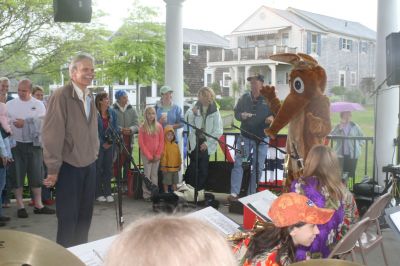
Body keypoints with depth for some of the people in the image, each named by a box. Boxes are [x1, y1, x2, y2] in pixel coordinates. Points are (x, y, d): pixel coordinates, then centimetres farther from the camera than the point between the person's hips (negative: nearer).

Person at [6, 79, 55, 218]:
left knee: (36, 175, 5)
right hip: (16, 144, 0)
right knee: (17, 175, 3)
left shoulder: (38, 104, 4)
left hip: (34, 144, 1)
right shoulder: (10, 104, 4)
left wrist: (25, 123, -15)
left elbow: (42, 122, -8)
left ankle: (38, 205, 15)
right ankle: (20, 206, 13)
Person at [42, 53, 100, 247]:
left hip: (89, 165, 7)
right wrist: (53, 168, -15)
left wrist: (94, 154, 12)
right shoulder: (61, 96, -15)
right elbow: (52, 134, -16)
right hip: (69, 166, -7)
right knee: (68, 217, 2)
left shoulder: (90, 97, 8)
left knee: (85, 216, 14)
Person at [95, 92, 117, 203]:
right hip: (98, 145, -5)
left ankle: (108, 193, 16)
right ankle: (98, 193, 11)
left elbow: (115, 128, 8)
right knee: (98, 169, 3)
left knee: (108, 168, 9)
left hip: (110, 144, 5)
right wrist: (102, 143, -11)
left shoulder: (112, 112, 6)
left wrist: (111, 141, -5)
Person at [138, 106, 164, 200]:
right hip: (146, 155, -3)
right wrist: (149, 156, -9)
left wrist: (158, 155, -5)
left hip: (156, 156, 3)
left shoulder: (159, 126, 3)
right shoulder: (142, 127, -4)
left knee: (155, 174, 7)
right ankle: (146, 194, 2)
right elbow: (141, 143, -6)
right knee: (147, 175, -3)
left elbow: (161, 141, 4)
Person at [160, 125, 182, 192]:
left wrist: (179, 165, 13)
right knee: (166, 181, 4)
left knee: (175, 181, 16)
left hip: (175, 167, 6)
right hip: (167, 167, -6)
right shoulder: (164, 145, -12)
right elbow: (163, 156, -13)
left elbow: (178, 156, 12)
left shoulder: (176, 145, 6)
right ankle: (166, 192, 15)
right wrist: (163, 166, -15)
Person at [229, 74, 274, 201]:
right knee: (238, 164, -8)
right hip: (245, 137, 0)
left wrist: (272, 117, -19)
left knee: (257, 167, 6)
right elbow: (236, 113, 9)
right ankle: (234, 193, -8)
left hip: (261, 139, 0)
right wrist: (241, 115, -13)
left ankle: (251, 195, 17)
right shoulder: (244, 97, 5)